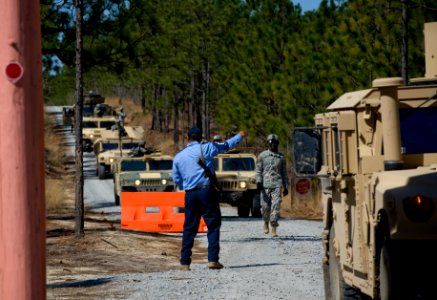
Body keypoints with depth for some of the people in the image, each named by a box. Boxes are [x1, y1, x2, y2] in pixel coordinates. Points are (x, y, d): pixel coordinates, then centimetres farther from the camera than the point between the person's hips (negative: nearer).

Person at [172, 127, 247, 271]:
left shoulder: (178, 156, 9)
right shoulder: (206, 148, 0)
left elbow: (176, 179, 12)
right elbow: (226, 145, 13)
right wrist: (239, 136, 29)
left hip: (190, 194, 3)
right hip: (207, 191, -3)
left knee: (189, 228, 8)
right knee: (213, 225, 1)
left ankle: (185, 262, 5)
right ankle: (213, 259, -8)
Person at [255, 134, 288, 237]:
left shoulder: (281, 157, 13)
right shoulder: (262, 155, 8)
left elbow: (284, 173, 17)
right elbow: (258, 170, 5)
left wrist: (285, 187, 14)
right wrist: (258, 181, -10)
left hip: (277, 185, 0)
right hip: (265, 185, 0)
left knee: (276, 206, -10)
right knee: (265, 206, 1)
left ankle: (274, 229, -10)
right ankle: (266, 222, 29)